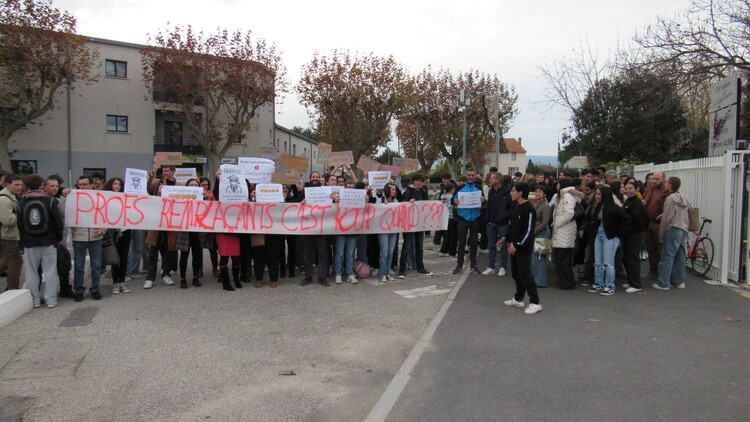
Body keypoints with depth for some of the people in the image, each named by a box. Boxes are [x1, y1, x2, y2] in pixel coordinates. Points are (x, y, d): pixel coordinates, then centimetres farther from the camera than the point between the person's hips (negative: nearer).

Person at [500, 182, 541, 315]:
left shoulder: (529, 209, -18)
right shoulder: (518, 207, 11)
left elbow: (529, 231, -21)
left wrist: (517, 244, -21)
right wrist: (506, 238, 15)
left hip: (524, 248, -9)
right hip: (514, 246, 9)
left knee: (525, 275, -6)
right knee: (516, 274, 15)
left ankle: (535, 303, 1)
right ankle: (518, 299, 26)